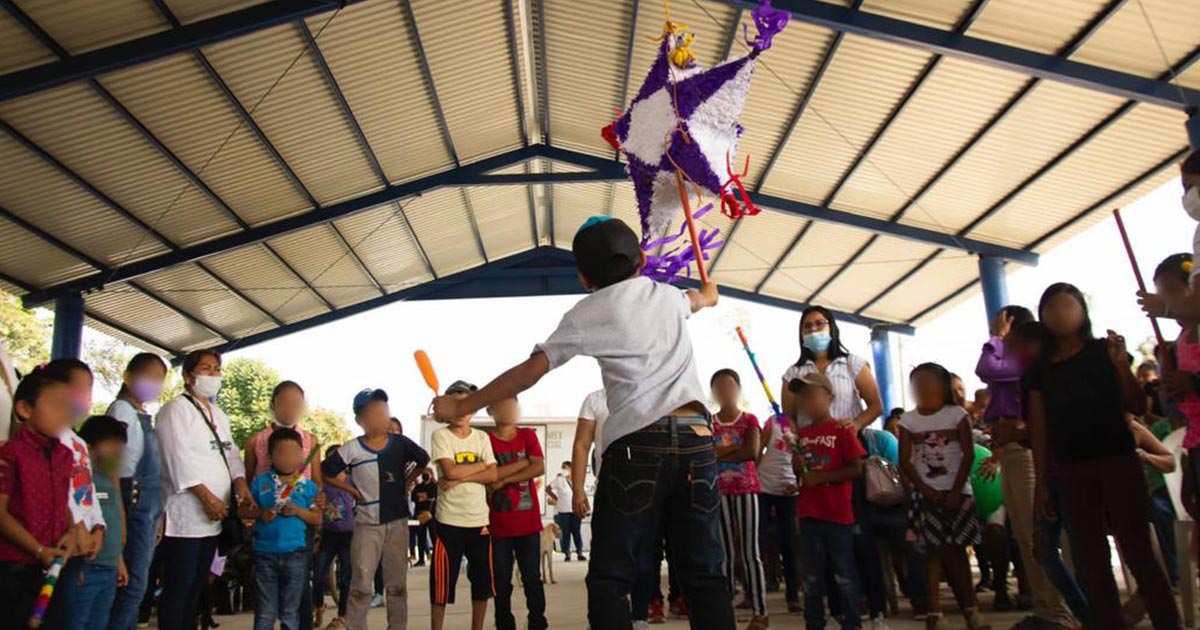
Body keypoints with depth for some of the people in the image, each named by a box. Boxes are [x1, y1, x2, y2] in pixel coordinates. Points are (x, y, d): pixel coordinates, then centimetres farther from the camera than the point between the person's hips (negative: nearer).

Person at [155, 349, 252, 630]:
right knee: (178, 586, -3)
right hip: (185, 515, -8)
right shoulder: (176, 408, -6)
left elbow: (229, 452, 13)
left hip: (213, 517, 8)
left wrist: (241, 483, -6)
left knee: (197, 585, 13)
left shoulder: (219, 414, 18)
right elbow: (178, 457, -16)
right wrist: (206, 496, -21)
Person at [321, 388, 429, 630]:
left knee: (397, 582, 10)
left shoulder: (401, 444, -2)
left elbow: (423, 460, 14)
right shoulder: (351, 449, -8)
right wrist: (351, 490, -3)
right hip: (367, 524, -2)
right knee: (361, 584, 0)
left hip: (397, 521, 2)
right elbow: (325, 473, 1)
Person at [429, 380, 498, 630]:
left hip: (479, 520, 4)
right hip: (449, 521, -4)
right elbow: (449, 471, -18)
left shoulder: (482, 437, 7)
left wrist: (461, 478, -14)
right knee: (442, 582, 3)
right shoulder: (440, 435, -4)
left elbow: (493, 476, -4)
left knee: (482, 581, 12)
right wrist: (480, 465, -6)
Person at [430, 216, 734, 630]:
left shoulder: (588, 313, 8)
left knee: (610, 579, 3)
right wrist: (707, 291, 72)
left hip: (637, 444, -4)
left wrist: (461, 406, 16)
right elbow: (701, 298, 47)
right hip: (697, 438, 5)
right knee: (704, 575, 10)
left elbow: (530, 371, 6)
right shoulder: (668, 296, 21)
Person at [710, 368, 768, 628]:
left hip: (747, 489, -2)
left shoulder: (749, 419, 2)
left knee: (750, 552, -1)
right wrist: (737, 447, -13)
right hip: (720, 491, 2)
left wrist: (719, 453, -10)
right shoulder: (709, 423, 7)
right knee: (725, 553, 7)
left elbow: (753, 452, -14)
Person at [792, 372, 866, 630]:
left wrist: (820, 478, -16)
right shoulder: (801, 435, 9)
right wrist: (798, 467, -5)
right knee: (812, 576, 13)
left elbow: (856, 470, -12)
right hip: (809, 512, 5)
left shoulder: (841, 430, -7)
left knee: (844, 574, 4)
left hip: (837, 513, -5)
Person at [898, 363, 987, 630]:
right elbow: (905, 461, 1)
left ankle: (970, 608, 9)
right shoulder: (908, 420, 3)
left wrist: (956, 492, -11)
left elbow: (968, 455, -4)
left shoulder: (957, 415, 0)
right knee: (935, 550, -2)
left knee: (955, 549, 0)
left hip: (956, 492, -1)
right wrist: (926, 490, -10)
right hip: (926, 494, 1)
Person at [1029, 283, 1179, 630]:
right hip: (1071, 471, 3)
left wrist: (1121, 366, -17)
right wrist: (1041, 483, 4)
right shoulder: (1041, 369, 8)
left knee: (1137, 552, -4)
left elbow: (1138, 408, -1)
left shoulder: (1104, 351, 3)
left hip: (1117, 461, -3)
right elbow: (1039, 429, 6)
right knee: (1090, 561, 8)